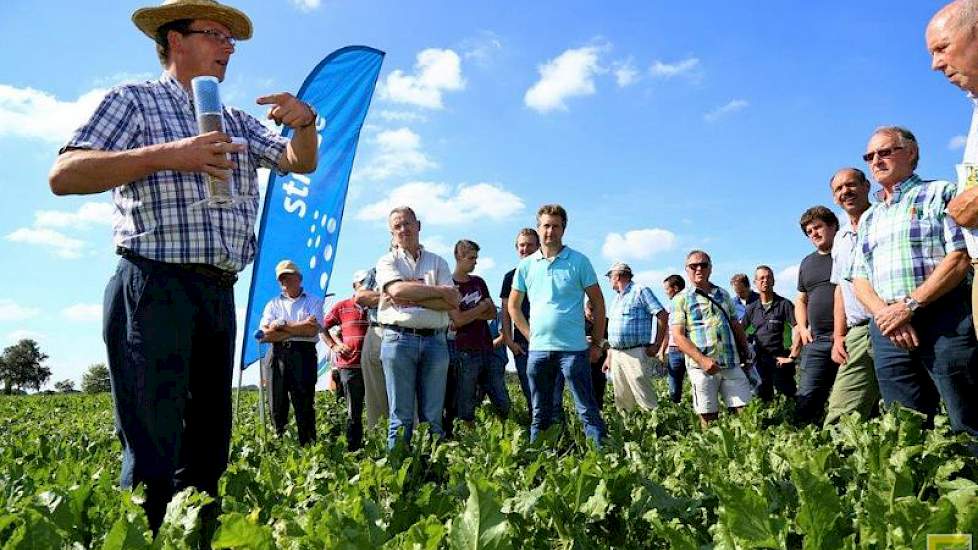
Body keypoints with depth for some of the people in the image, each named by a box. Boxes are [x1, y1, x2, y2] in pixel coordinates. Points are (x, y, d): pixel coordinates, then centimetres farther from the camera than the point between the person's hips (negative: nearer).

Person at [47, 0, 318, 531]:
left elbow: (300, 163, 20)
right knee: (154, 454, -9)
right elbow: (64, 175, -7)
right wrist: (166, 154, -17)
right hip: (154, 288, -6)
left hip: (219, 294, 7)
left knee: (209, 447, 10)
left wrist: (305, 123, -1)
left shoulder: (235, 120, 21)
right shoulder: (133, 100, 4)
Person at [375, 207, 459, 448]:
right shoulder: (387, 261, 11)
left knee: (433, 417, 3)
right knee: (401, 416, -1)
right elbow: (397, 290, -11)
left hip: (435, 340, 2)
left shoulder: (438, 262, 16)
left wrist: (411, 298, -7)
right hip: (398, 338, -2)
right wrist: (439, 290, -4)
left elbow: (453, 301, 1)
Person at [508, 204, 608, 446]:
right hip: (538, 349, 3)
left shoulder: (579, 261, -1)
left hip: (573, 348, -3)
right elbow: (513, 305, 17)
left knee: (588, 410, -1)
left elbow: (598, 302, 3)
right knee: (540, 414, 13)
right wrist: (530, 335, 8)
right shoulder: (527, 265, 7)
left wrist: (597, 343, 1)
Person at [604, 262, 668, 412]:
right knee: (621, 400, 10)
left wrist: (657, 345, -12)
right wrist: (609, 356, 21)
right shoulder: (616, 298, 22)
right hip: (616, 354, 8)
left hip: (635, 353, -8)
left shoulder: (640, 291, -3)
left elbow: (663, 316, -10)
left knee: (645, 397, -11)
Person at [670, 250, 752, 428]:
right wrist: (702, 360, -16)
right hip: (702, 366, -4)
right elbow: (678, 336, -6)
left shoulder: (723, 295, 18)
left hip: (732, 364, 4)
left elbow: (736, 327, 22)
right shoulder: (681, 299, 2)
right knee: (708, 417, 0)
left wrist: (746, 352, 11)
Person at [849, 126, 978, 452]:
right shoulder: (868, 218, 23)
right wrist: (886, 314, -6)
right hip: (887, 329, 5)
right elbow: (860, 281, 15)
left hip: (944, 320, -5)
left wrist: (910, 305, -15)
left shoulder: (939, 193, 6)